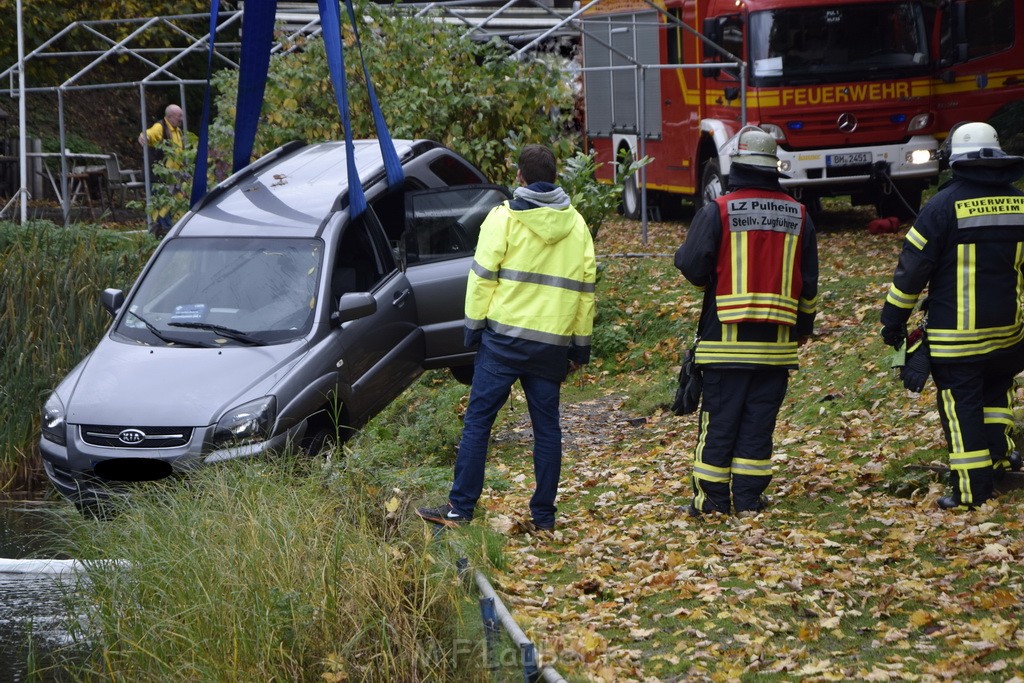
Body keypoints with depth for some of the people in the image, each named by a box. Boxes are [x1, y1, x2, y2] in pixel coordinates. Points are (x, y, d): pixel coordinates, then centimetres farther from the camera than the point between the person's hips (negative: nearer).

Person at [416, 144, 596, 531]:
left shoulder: (504, 218, -3)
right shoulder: (577, 226, 10)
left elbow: (483, 277, -6)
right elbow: (585, 289, 12)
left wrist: (473, 327, 2)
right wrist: (580, 346, 17)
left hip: (504, 337, -4)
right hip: (553, 344, 4)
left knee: (478, 420, 0)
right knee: (547, 427, 8)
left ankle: (460, 508, -3)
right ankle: (544, 516, 9)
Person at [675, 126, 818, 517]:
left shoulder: (717, 212, -9)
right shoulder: (798, 216, 4)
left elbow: (692, 268, -8)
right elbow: (809, 282, 10)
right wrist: (804, 328, 22)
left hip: (726, 338, -3)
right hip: (777, 341, 3)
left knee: (719, 421, 4)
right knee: (759, 421, 7)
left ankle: (712, 500, 6)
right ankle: (749, 499, 8)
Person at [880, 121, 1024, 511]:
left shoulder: (944, 205, -11)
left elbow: (912, 267, -9)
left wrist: (893, 319, 0)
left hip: (955, 333, -4)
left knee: (961, 406, 1)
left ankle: (972, 490, 0)